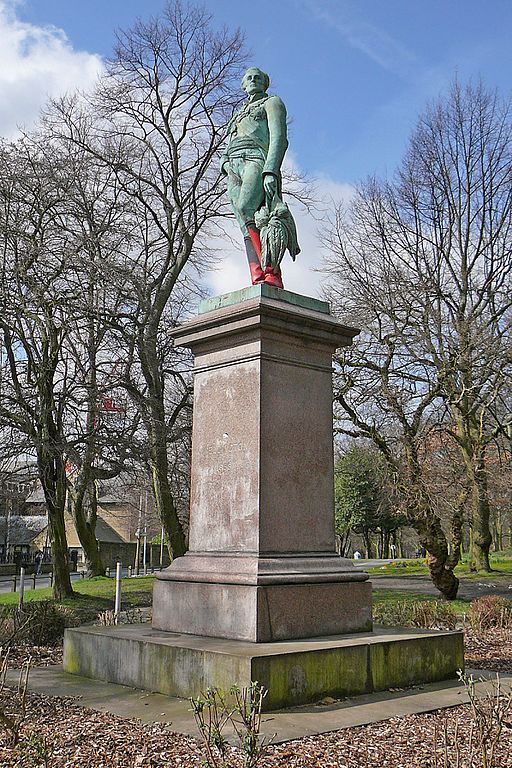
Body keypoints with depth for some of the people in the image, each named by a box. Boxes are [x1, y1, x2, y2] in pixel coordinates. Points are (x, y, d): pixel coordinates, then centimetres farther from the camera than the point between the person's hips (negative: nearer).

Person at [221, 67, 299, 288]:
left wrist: (271, 171, -17)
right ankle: (258, 284, -27)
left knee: (245, 208, -34)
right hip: (234, 169, 7)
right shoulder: (239, 115, 37)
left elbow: (279, 137, -1)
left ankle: (272, 276, -42)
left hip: (257, 159, -6)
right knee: (248, 229, -13)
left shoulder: (272, 102, 17)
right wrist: (225, 164, 4)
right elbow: (226, 152, 30)